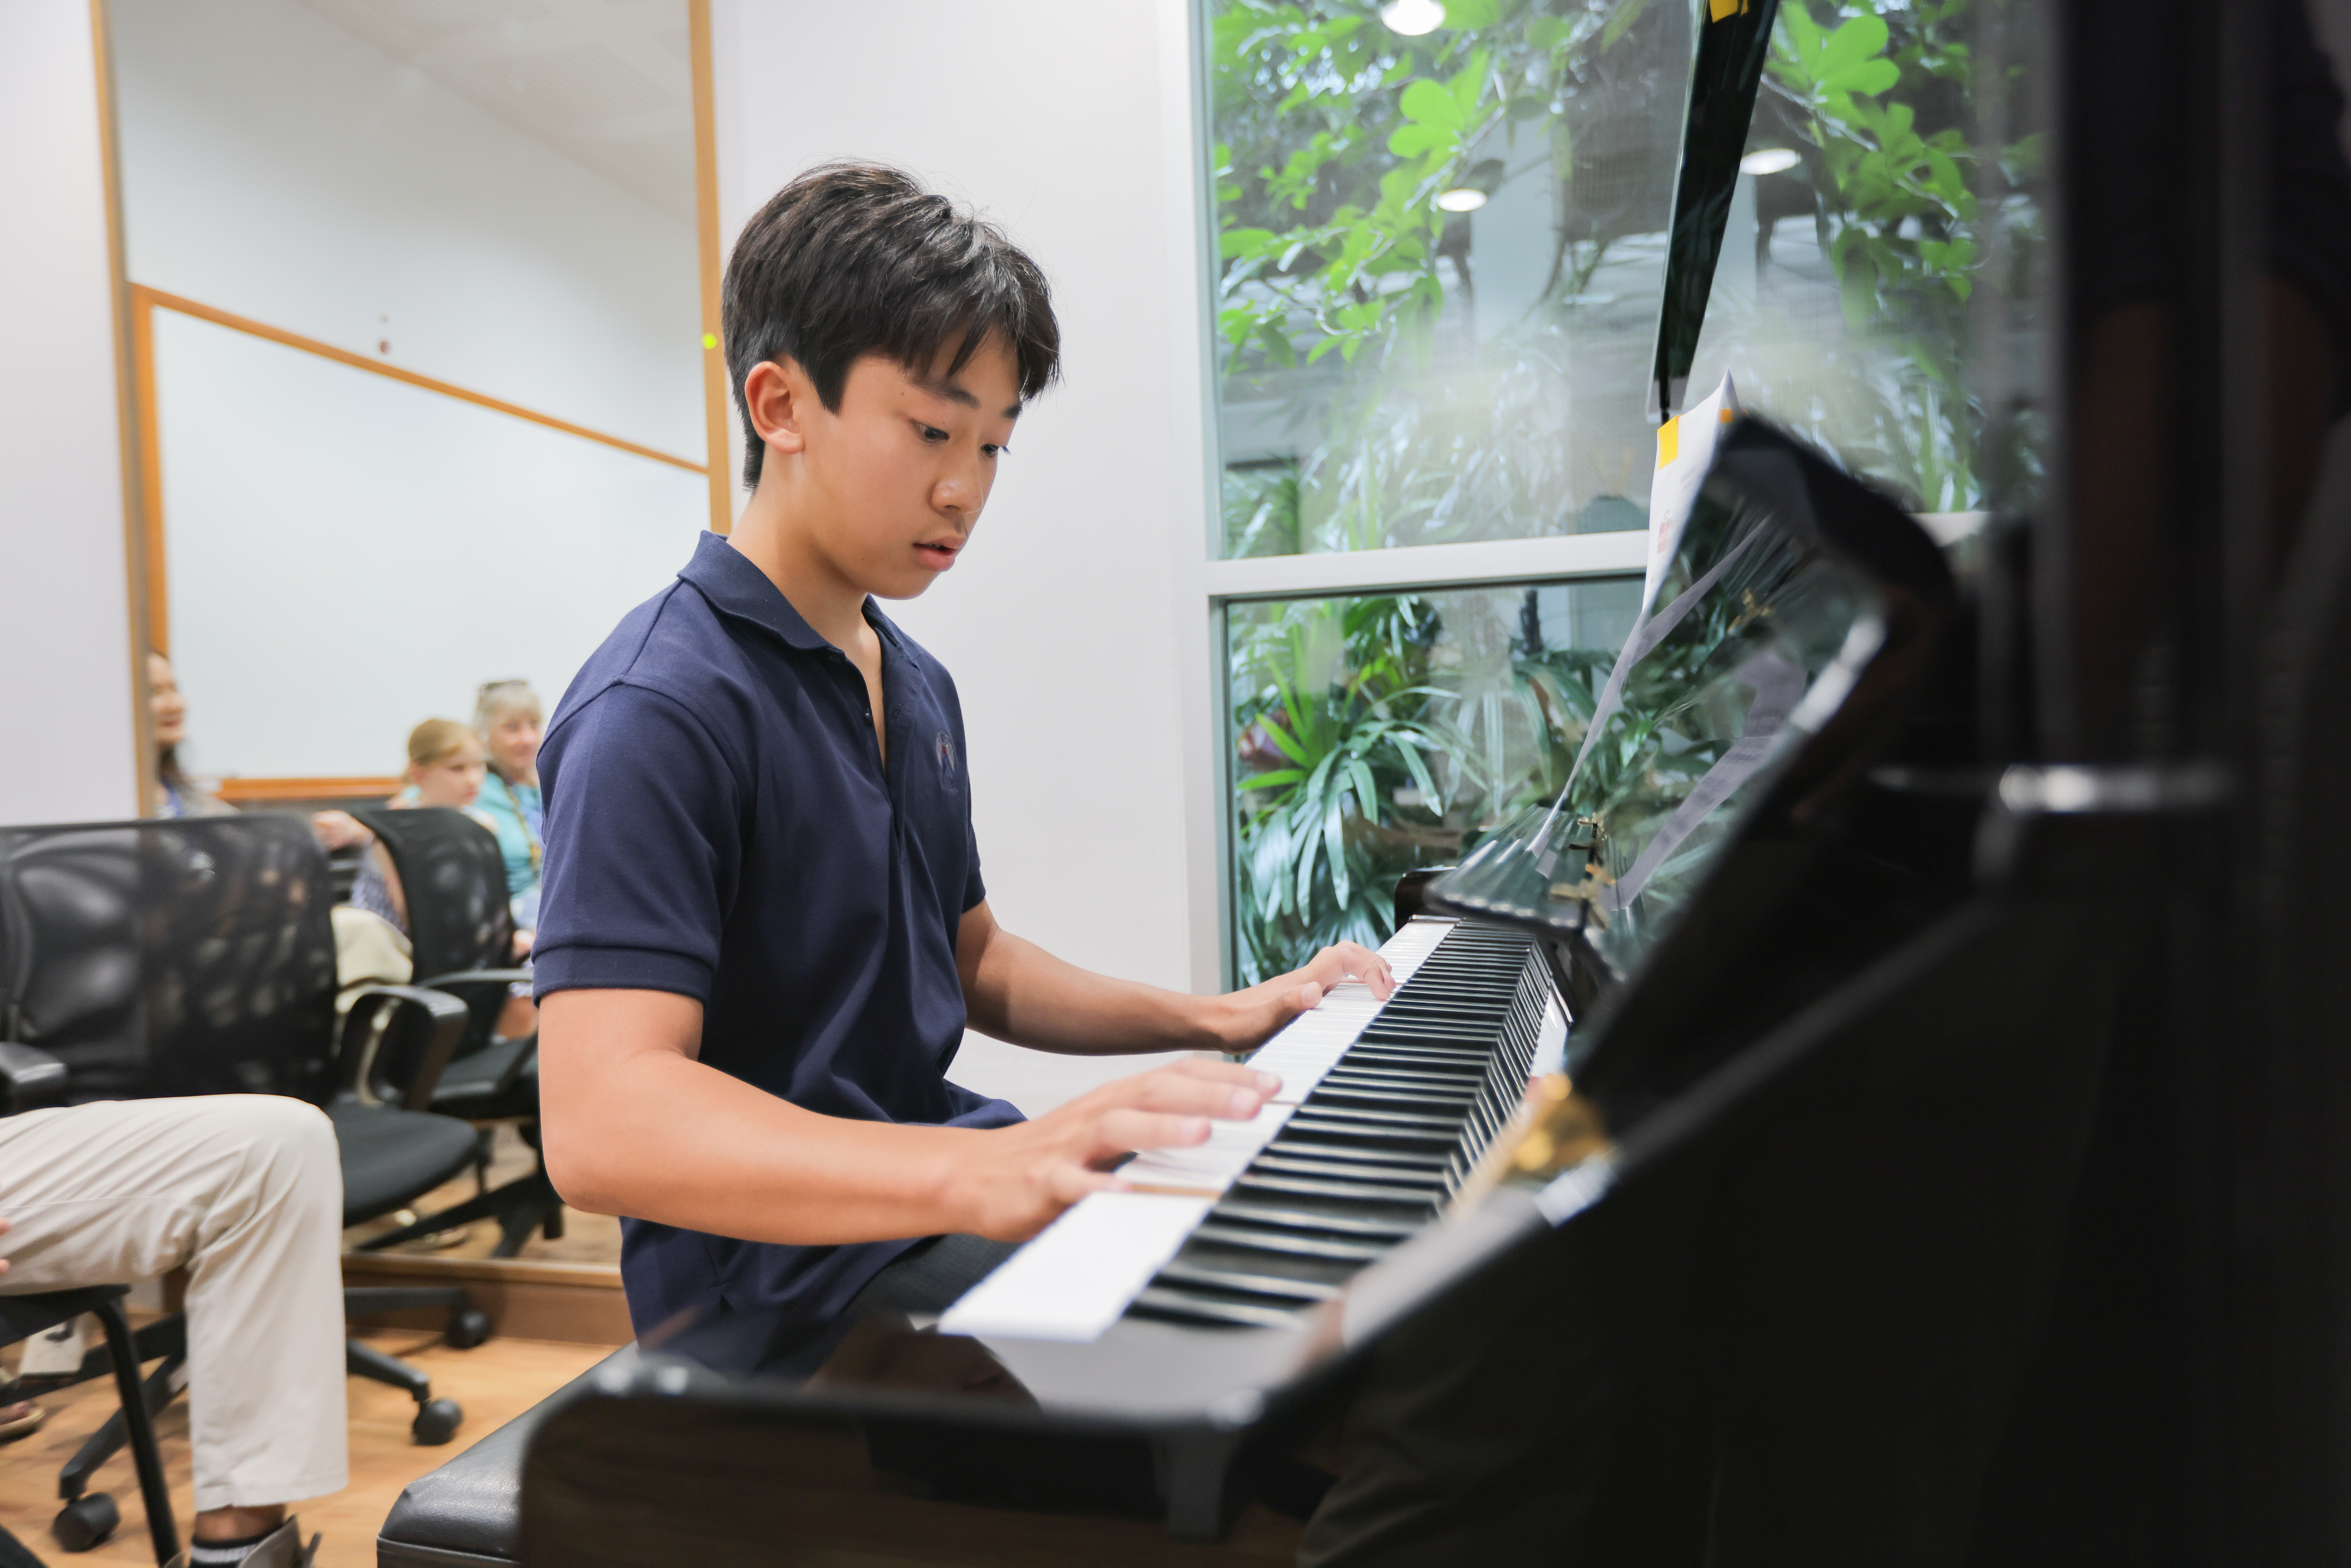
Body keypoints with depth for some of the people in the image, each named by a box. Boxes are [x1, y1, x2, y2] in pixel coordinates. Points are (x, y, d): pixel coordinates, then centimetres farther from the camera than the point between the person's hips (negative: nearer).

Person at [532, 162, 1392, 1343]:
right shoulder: (659, 710, -18)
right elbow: (600, 1122, -29)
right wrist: (987, 1176, -43)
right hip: (779, 1264, -8)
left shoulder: (917, 687, 12)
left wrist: (1213, 1019, 8)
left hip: (925, 1188, 9)